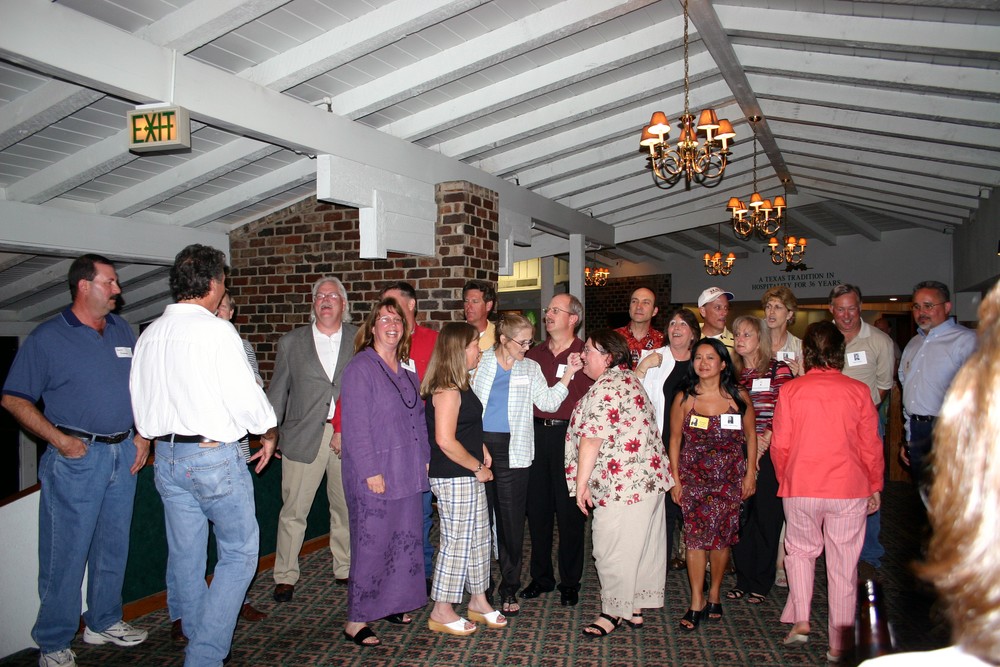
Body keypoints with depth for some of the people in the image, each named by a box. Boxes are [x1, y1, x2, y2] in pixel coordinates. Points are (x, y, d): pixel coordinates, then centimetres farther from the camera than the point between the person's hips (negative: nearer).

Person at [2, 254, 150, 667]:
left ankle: (104, 622, 32)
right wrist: (58, 439, -13)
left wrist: (143, 434, 7)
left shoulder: (122, 330, 9)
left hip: (124, 453, 5)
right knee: (66, 553, 1)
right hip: (77, 457, -5)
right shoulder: (47, 338, -6)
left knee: (114, 546, 15)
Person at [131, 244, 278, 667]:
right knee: (239, 553, 4)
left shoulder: (149, 335, 7)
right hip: (214, 456, -7)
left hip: (166, 457, 7)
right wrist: (270, 432, 1)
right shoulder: (216, 331, -14)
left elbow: (140, 402, 13)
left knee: (185, 556, 17)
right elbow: (245, 397, -16)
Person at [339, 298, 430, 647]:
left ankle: (390, 603, 29)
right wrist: (370, 471, -19)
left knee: (405, 539, 13)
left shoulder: (406, 369, 12)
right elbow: (355, 424, -16)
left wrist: (425, 458, 11)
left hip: (407, 472, 7)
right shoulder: (360, 368, -11)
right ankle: (356, 621, 10)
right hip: (374, 476, -7)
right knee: (371, 544, -2)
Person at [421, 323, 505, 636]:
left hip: (469, 476, 10)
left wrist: (481, 450, 9)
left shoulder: (459, 386, 12)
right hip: (453, 478, -10)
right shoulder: (447, 390, -20)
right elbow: (445, 440, -26)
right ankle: (441, 611, 15)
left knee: (478, 538, 17)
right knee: (456, 542, 1)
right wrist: (477, 468, -15)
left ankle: (478, 601, 31)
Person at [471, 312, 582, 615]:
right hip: (479, 445, 0)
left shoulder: (530, 369, 10)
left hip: (511, 450, 1)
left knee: (511, 520, 2)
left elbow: (548, 402, 2)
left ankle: (509, 588, 15)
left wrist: (568, 374, -8)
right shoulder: (480, 362, 5)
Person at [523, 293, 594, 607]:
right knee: (537, 507, 11)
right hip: (537, 433, 5)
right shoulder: (534, 354, 11)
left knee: (569, 510, 5)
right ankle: (541, 577, 26)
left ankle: (570, 582, 19)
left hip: (570, 435, -4)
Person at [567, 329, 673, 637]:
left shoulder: (605, 387, -18)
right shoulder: (630, 379, 14)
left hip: (622, 483, -10)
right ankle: (635, 608, 27)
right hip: (650, 477, 10)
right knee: (642, 545, 15)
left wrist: (581, 483, -15)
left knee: (612, 549, 1)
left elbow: (591, 438, -21)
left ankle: (614, 612, 13)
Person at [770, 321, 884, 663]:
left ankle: (800, 621, 12)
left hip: (800, 488, 0)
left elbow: (779, 445, -1)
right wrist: (875, 486, 15)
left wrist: (784, 480, 16)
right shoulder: (858, 391, -4)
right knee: (843, 565, 9)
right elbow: (871, 446, 1)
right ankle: (839, 644, 17)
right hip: (849, 489, 0)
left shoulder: (790, 390, -4)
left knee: (800, 551, 21)